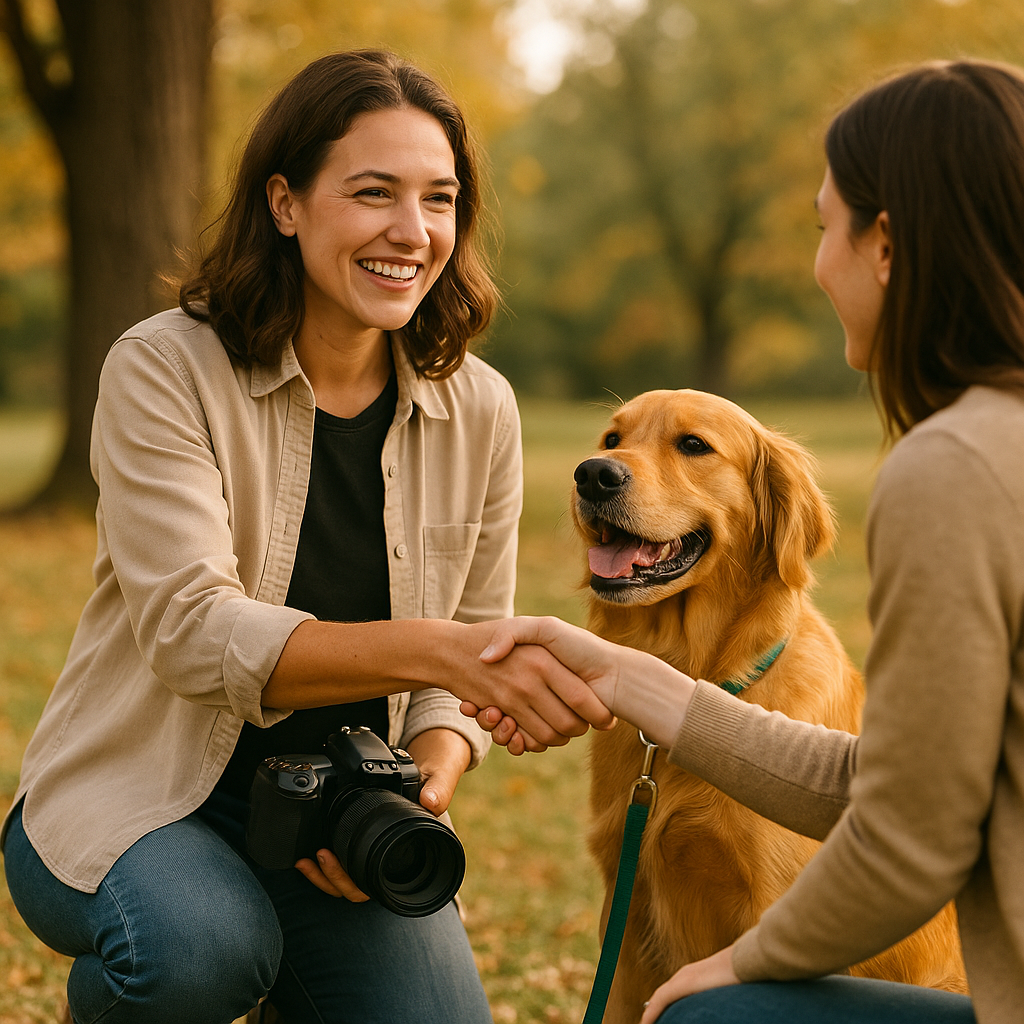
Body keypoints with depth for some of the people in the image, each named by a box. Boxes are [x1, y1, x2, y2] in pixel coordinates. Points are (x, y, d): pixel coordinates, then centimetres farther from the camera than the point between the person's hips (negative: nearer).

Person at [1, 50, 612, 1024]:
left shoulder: (479, 410, -1)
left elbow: (466, 663, 7)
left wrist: (424, 783, -15)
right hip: (142, 798, -4)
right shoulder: (164, 370, -14)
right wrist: (431, 648, -38)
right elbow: (192, 631, -25)